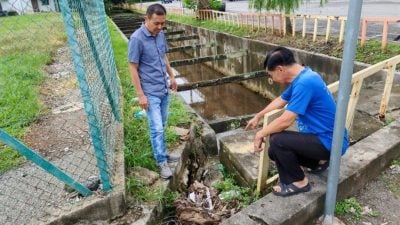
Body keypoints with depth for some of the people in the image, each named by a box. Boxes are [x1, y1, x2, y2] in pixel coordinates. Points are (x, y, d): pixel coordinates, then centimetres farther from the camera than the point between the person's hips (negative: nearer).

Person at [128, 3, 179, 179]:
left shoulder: (160, 35, 3)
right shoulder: (137, 39, -18)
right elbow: (133, 68, -16)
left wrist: (172, 76, 21)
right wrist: (140, 95, -16)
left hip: (164, 89, 7)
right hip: (150, 92, -7)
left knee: (162, 126, 17)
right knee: (157, 128, -3)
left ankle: (162, 153, 34)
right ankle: (162, 162, 12)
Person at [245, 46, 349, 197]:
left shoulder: (304, 83, -27)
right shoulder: (301, 77, 5)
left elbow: (285, 121, -28)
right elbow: (281, 100, 21)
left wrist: (260, 134, -12)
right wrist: (258, 117, 27)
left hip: (330, 142, -10)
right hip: (323, 137, 10)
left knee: (277, 140, -23)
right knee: (275, 151, 8)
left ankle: (299, 182, -2)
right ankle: (319, 161, 21)